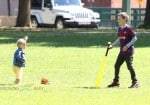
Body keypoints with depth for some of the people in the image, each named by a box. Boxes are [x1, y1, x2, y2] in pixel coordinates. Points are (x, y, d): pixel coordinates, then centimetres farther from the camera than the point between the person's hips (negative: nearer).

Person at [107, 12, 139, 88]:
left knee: (129, 66, -9)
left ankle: (135, 82, -2)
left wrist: (127, 45, -20)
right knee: (117, 65, 9)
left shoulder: (128, 28, -12)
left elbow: (134, 38, -13)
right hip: (122, 51, 8)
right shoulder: (119, 28, 12)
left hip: (128, 51, -8)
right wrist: (112, 45, 15)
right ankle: (116, 82, 19)